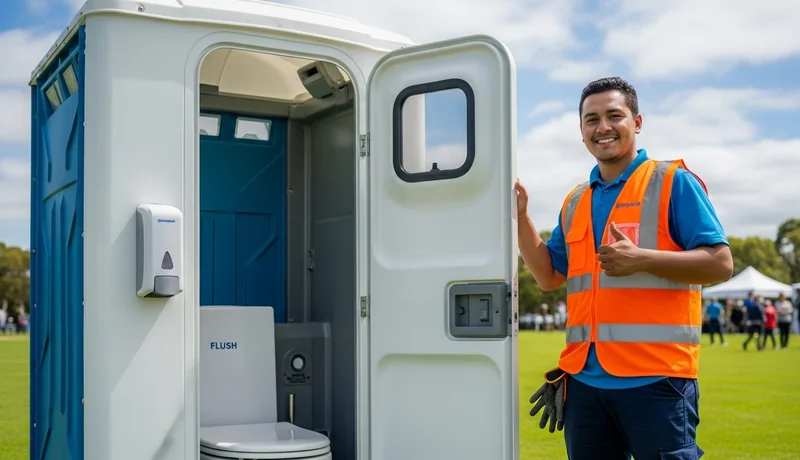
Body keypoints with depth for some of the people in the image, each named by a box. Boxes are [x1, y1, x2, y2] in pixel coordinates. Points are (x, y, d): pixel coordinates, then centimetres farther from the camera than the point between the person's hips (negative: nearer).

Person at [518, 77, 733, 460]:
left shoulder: (672, 182, -1)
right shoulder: (575, 203, 16)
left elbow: (720, 265, -7)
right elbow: (549, 277, 20)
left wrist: (641, 259, -19)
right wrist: (520, 217, 9)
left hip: (655, 379, -6)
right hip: (584, 380, 6)